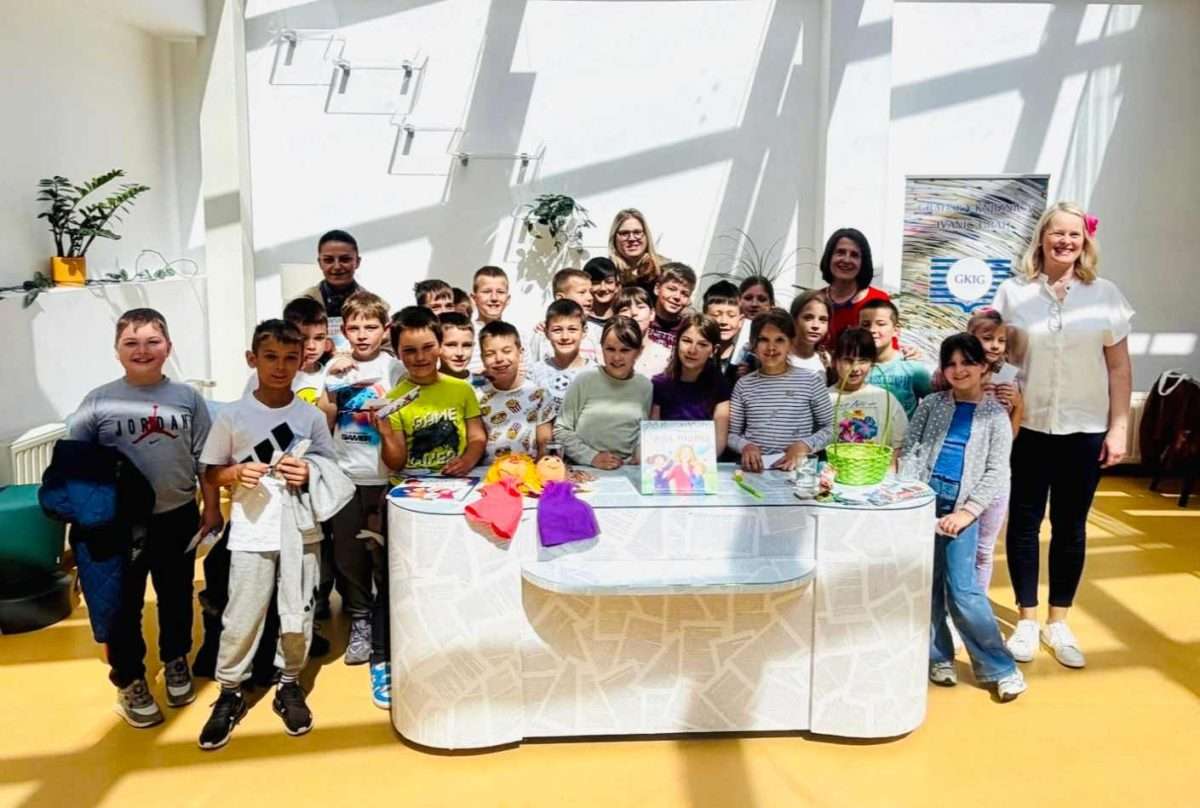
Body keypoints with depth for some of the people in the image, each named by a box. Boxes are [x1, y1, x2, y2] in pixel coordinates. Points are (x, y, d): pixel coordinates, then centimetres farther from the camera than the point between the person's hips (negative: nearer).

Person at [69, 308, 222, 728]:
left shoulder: (187, 398, -2)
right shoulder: (98, 402, -6)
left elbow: (205, 460, 2)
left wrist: (212, 507, 1)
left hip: (178, 517, 1)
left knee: (177, 597, 17)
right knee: (123, 606, 11)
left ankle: (176, 661, 39)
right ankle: (129, 681, 29)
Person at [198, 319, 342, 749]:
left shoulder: (312, 416, 1)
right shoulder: (232, 415, -2)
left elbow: (332, 471, 8)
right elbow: (211, 473, 4)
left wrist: (309, 475, -12)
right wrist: (236, 473, -15)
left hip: (301, 530, 2)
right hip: (252, 532, -1)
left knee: (298, 614, 8)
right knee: (241, 618, 4)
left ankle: (289, 686, 28)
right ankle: (230, 694, 23)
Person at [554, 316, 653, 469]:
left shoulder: (645, 387, 5)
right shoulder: (585, 380, -4)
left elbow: (644, 433, 12)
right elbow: (561, 430, -2)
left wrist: (637, 459, -4)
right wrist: (591, 457, -9)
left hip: (624, 472, 2)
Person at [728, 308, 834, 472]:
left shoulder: (811, 381, 3)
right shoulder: (744, 384, 8)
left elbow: (829, 427, 7)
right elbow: (732, 433, 10)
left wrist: (805, 445, -8)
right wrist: (744, 445, -9)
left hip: (798, 469, -1)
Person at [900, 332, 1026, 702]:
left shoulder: (995, 415, 4)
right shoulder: (932, 404, 9)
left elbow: (997, 471, 0)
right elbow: (908, 448, 7)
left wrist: (967, 511, -10)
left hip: (961, 504, -2)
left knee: (962, 589, -7)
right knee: (926, 581, 4)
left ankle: (1000, 667, 6)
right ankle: (938, 655, 19)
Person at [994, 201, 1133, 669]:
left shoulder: (1105, 295, 2)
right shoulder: (1013, 292, 0)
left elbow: (1119, 367, 4)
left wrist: (1119, 427, -1)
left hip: (1084, 430, 1)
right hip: (1027, 428, -1)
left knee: (1070, 526, 10)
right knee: (1024, 523, 6)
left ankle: (1058, 622, 24)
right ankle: (1027, 620, 21)